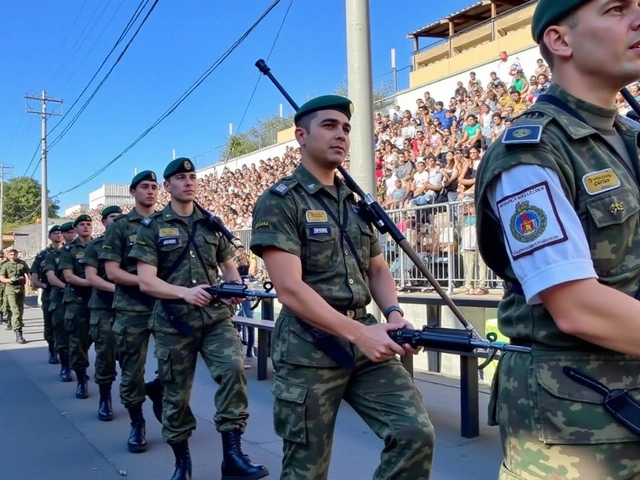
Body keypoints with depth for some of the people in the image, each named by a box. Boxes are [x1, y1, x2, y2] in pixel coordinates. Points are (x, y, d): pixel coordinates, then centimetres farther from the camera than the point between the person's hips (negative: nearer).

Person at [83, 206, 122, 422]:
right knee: (105, 354, -1)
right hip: (103, 308, -2)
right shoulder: (95, 246, 3)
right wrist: (116, 288, -20)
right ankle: (105, 400, 11)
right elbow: (90, 277, -6)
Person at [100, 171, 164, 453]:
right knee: (132, 372, 4)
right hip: (131, 310, -2)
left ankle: (157, 392, 29)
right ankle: (137, 424, 21)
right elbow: (112, 272, -5)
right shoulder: (120, 226, 2)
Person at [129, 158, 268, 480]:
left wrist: (236, 288, -8)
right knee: (176, 394, 8)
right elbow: (146, 282, -8)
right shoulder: (152, 227, 0)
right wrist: (185, 292, -24)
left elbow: (228, 266, 16)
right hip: (173, 322, -1)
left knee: (233, 369, -22)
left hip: (216, 316, 2)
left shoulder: (212, 224, 9)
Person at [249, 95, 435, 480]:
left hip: (365, 339, 6)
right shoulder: (279, 202, -7)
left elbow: (378, 269, 17)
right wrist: (358, 333, -23)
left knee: (417, 433, -9)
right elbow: (290, 289, -17)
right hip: (308, 349, -5)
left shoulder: (356, 202, 14)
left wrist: (393, 313, -5)